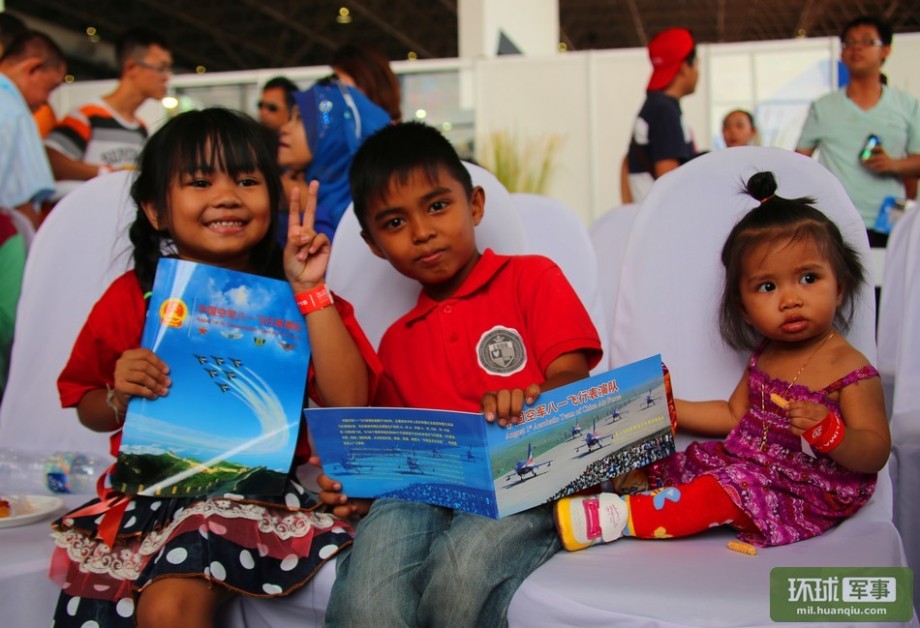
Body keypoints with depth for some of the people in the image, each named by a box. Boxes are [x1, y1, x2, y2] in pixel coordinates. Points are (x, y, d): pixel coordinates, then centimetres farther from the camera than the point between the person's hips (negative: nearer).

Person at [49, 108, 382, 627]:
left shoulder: (293, 299, -1)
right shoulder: (132, 297, 3)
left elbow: (349, 402, -14)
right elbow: (89, 412, 14)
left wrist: (311, 291, -16)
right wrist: (120, 397, -10)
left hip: (256, 487, -3)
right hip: (151, 485, 3)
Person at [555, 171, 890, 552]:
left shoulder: (852, 372, -13)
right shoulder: (765, 357, 11)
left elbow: (875, 454, -15)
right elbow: (733, 414, 20)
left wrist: (827, 430, -35)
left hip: (805, 495, -9)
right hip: (745, 463, 9)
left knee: (731, 488, -31)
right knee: (663, 463, 0)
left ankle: (619, 517, -34)